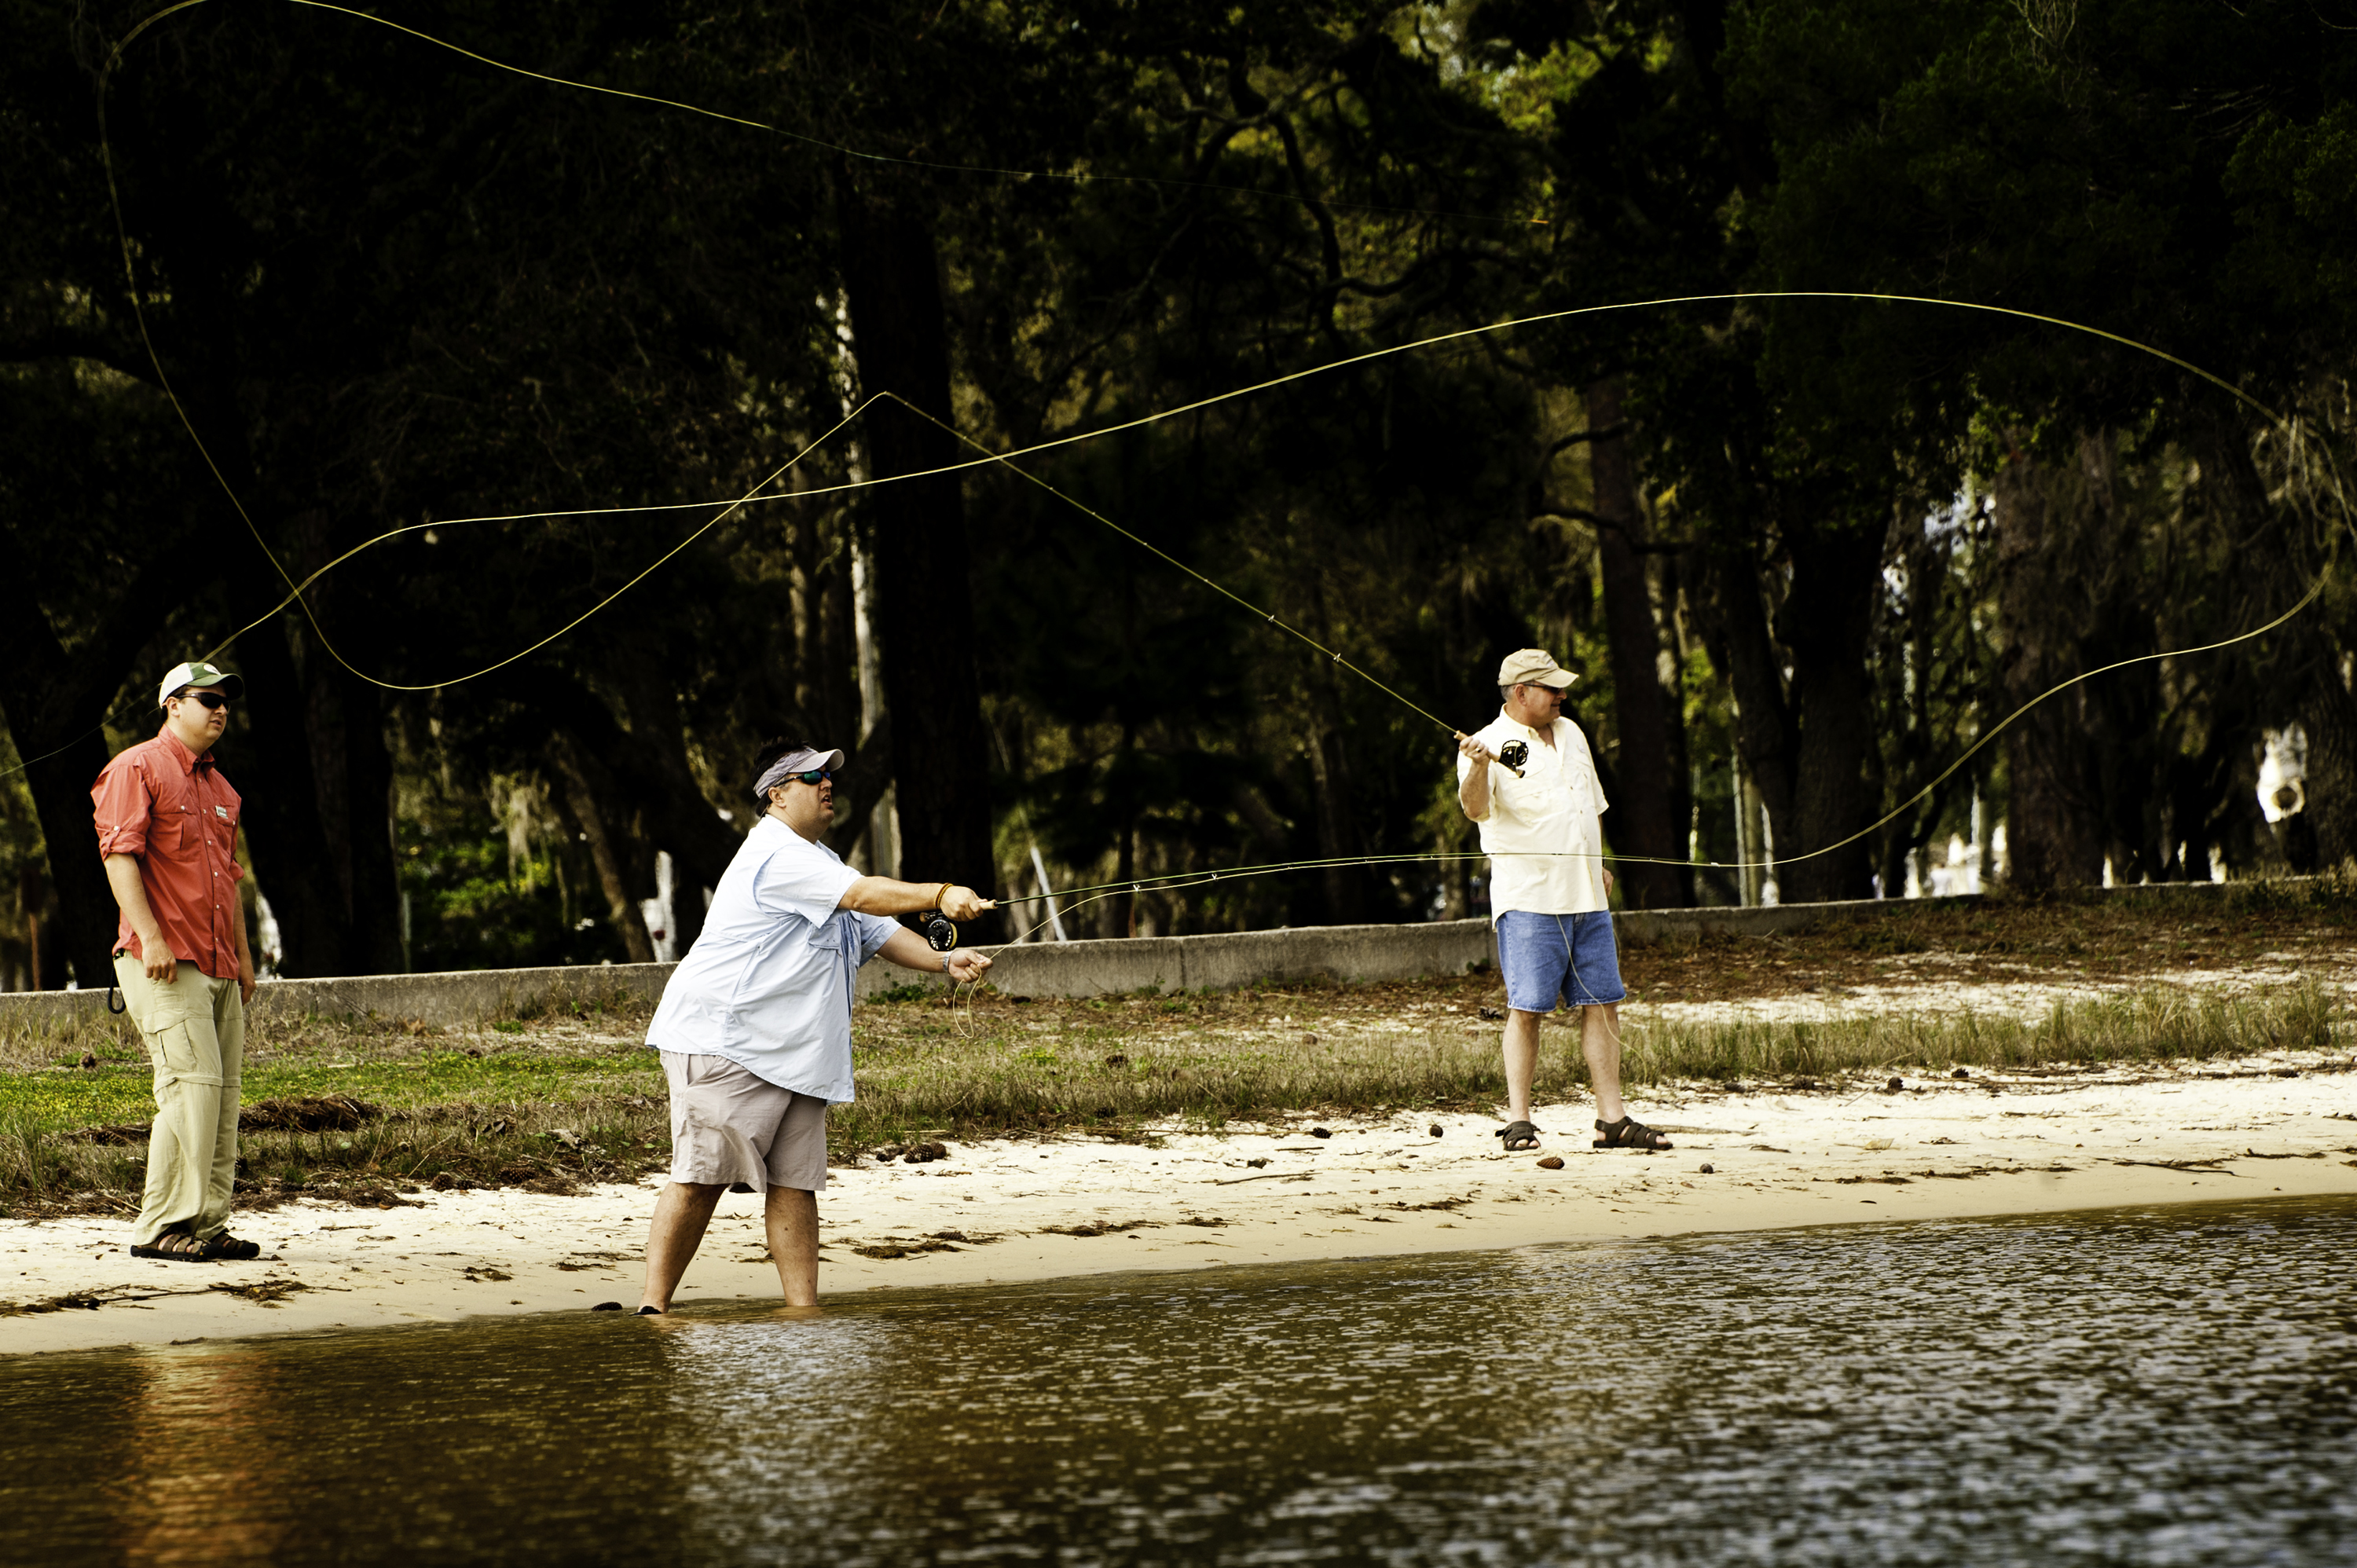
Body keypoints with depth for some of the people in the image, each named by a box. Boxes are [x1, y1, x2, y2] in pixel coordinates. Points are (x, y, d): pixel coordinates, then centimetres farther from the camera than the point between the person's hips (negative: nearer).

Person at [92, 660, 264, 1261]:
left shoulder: (219, 788, 22)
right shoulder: (136, 769, -4)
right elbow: (120, 856, -13)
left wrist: (243, 957, 22)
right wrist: (150, 936, -22)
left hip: (219, 966, 8)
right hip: (165, 963, -8)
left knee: (223, 1093, 4)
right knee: (192, 1082, -16)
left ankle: (208, 1224, 7)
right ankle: (160, 1227, -14)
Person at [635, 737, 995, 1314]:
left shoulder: (816, 862, 23)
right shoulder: (776, 857, -12)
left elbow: (876, 931, 20)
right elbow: (864, 895, -23)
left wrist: (943, 960, 5)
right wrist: (939, 895, -30)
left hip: (796, 1055, 10)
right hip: (723, 1044, -10)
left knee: (795, 1184, 2)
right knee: (701, 1175, -13)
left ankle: (804, 1314, 0)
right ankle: (652, 1309, -9)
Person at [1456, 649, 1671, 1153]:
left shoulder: (1570, 733, 16)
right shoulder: (1491, 744, -7)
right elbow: (1475, 807, -25)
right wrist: (1478, 766, -44)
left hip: (1588, 898, 7)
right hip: (1528, 899, -7)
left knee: (1602, 1003, 5)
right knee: (1527, 1007, -9)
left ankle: (1613, 1118, 8)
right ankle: (1518, 1120, -6)